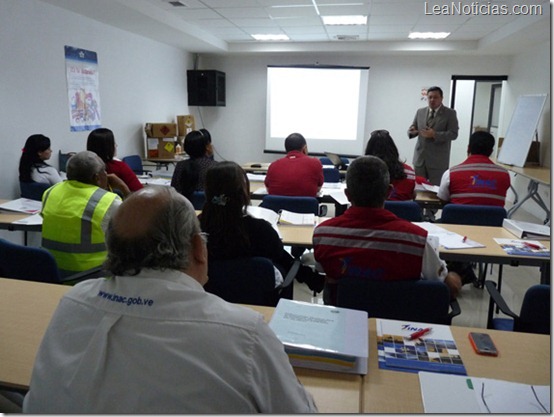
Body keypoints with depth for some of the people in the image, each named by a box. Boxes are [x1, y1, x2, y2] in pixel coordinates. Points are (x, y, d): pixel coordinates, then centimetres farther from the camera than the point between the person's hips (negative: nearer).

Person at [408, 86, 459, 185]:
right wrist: (412, 131, -14)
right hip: (419, 158, 4)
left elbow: (453, 134, -10)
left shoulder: (450, 113, -2)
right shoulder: (420, 112, 11)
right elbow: (412, 129, 11)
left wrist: (434, 135, -23)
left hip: (438, 160, -4)